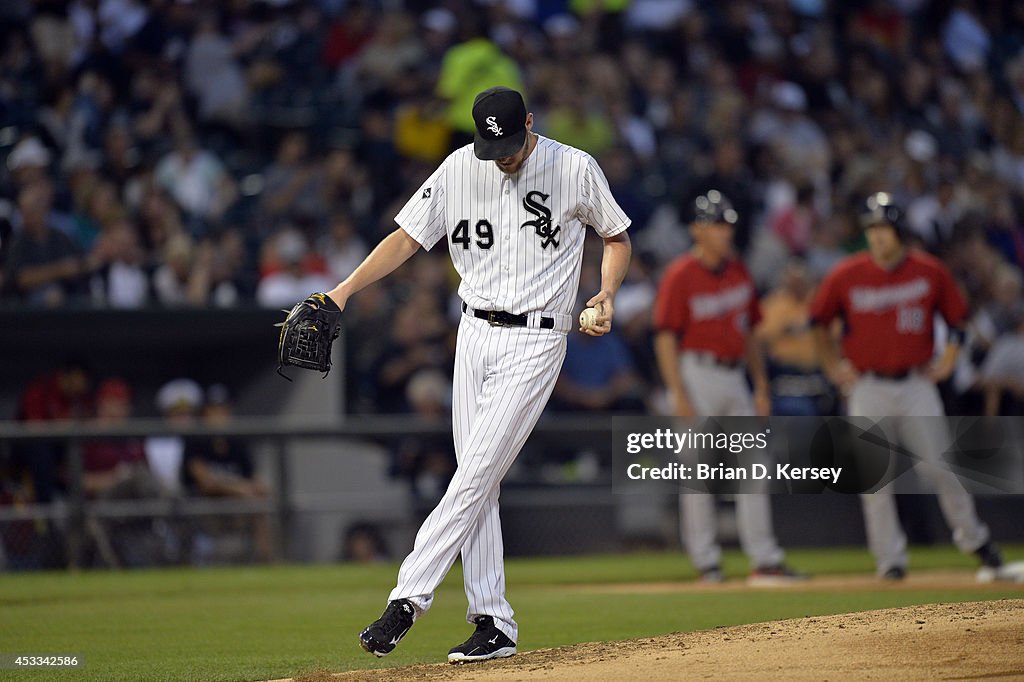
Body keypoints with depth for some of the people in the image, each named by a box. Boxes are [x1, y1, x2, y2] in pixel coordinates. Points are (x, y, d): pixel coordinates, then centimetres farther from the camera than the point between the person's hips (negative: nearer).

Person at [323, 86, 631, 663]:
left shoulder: (576, 169, -5)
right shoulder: (460, 169, 3)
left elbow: (617, 238, 9)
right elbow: (407, 238, 4)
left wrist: (607, 294, -9)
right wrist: (344, 290, -8)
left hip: (535, 342, -5)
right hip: (475, 335, 5)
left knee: (475, 477, -13)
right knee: (477, 485, 3)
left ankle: (409, 596, -14)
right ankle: (494, 624, 7)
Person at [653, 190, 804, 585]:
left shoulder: (739, 272, 11)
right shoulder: (680, 276, -9)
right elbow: (665, 337, -12)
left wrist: (761, 386, 14)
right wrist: (679, 396, -18)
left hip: (734, 377, 6)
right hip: (697, 373, -6)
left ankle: (765, 560, 3)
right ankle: (707, 562, 6)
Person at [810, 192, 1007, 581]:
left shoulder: (930, 272, -2)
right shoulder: (846, 277, -5)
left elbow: (957, 316, 12)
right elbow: (819, 321, 10)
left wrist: (947, 361, 5)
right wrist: (833, 367, 5)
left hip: (917, 385, 0)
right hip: (867, 389, 0)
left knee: (940, 468, 0)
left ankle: (973, 538, 19)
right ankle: (890, 559, 4)